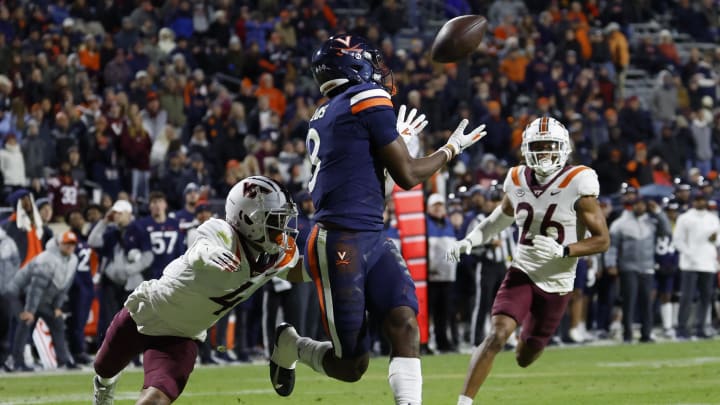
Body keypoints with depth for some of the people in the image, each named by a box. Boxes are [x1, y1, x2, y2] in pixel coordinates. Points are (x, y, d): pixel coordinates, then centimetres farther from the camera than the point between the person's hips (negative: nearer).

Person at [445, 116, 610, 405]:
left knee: (525, 358, 12)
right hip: (522, 273, 1)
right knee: (497, 336, -23)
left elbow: (602, 240, -14)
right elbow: (502, 216, 19)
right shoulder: (518, 180, -3)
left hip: (556, 283, -1)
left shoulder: (578, 184, -16)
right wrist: (469, 240, 4)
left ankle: (530, 341, 51)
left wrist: (562, 251, -30)